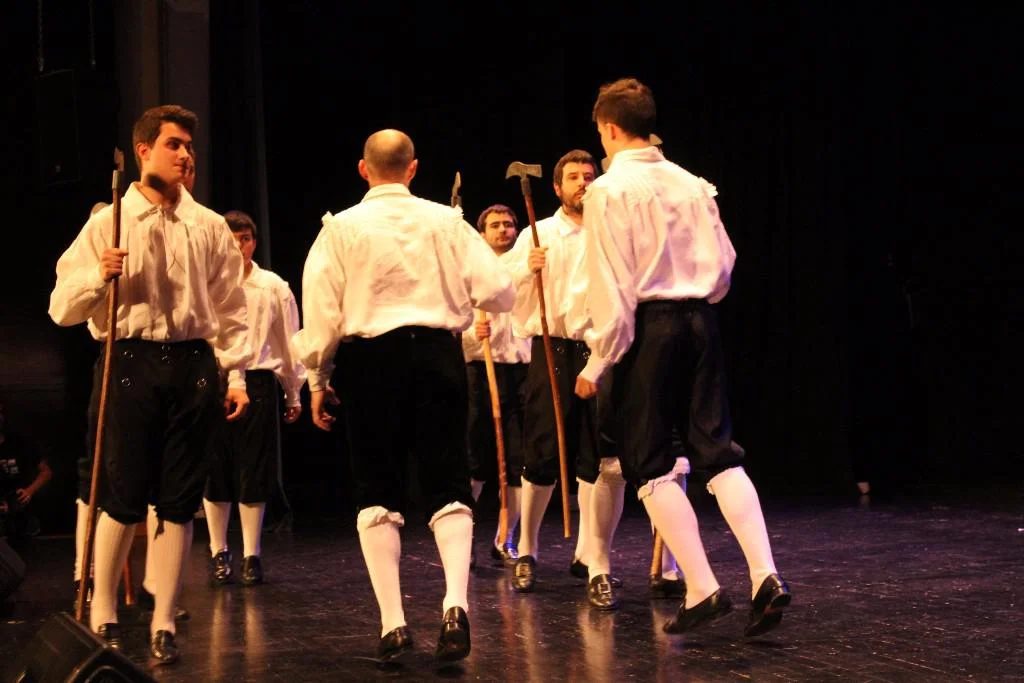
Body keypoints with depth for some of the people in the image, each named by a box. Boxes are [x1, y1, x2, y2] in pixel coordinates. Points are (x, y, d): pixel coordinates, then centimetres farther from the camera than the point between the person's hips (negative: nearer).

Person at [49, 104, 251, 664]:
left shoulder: (210, 227, 8)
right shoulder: (107, 224, 3)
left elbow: (230, 308, 11)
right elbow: (62, 307, 2)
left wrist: (235, 373, 4)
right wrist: (98, 277, -16)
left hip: (193, 366, 2)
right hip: (129, 363, -2)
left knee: (179, 500, 5)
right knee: (122, 496, 0)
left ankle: (163, 625, 14)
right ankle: (102, 618, 16)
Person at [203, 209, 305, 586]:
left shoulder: (273, 287, 3)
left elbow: (288, 341, 9)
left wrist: (293, 393, 11)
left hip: (257, 382, 0)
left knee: (254, 472, 3)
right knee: (215, 470, 6)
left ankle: (252, 555, 13)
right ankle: (219, 553, 19)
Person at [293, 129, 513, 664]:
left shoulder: (341, 228, -3)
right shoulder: (446, 222, 1)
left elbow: (322, 311, -4)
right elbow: (498, 293, -1)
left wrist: (317, 379, 7)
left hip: (370, 359, -1)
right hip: (437, 353, 1)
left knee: (377, 492, 9)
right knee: (447, 485, 7)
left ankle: (392, 622, 5)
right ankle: (455, 602, -12)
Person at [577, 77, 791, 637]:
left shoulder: (608, 191, -8)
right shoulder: (692, 185, 8)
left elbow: (612, 287, -12)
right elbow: (724, 263, 11)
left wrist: (598, 363, -6)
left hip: (647, 327, -5)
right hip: (700, 322, 5)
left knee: (650, 464, 3)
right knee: (717, 449, 6)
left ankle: (702, 589, -2)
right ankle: (765, 576, -7)